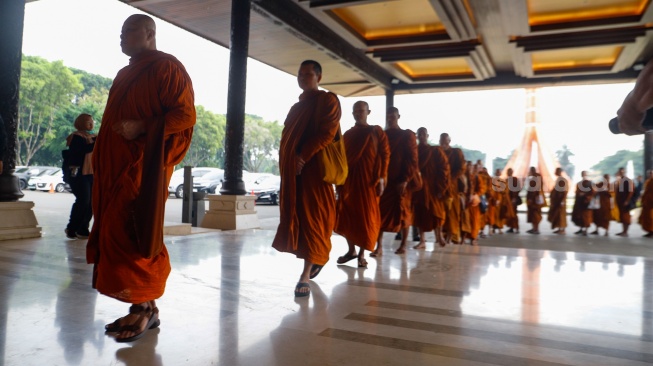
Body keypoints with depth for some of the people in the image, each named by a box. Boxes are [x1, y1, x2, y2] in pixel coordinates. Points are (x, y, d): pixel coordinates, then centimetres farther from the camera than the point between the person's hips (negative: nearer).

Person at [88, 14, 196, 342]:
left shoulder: (166, 67, -3)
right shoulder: (125, 74, 24)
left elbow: (185, 115, -12)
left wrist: (142, 127, -22)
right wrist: (100, 161, 19)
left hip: (144, 166, -9)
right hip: (116, 166, 9)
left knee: (134, 235, -11)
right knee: (117, 234, 5)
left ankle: (146, 307, 0)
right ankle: (140, 305, 11)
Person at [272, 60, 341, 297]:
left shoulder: (327, 100, -1)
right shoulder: (297, 106, 23)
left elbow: (327, 133, -14)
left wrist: (304, 157, -21)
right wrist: (287, 161, 6)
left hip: (314, 167, -8)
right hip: (292, 170, 8)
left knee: (312, 217, -9)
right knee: (295, 216, 9)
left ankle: (306, 275, -9)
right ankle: (317, 258, 27)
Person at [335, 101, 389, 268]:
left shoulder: (377, 132, 5)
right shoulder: (347, 134, 15)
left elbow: (384, 155, -1)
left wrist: (381, 178, -11)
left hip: (369, 179, -3)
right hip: (349, 179, 4)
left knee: (367, 216, -1)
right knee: (346, 215, 1)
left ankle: (362, 253, 10)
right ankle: (351, 249, 17)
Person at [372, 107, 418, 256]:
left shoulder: (407, 135, 1)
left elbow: (412, 159, -5)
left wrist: (405, 180, -13)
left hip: (401, 180, -3)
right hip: (383, 179, 3)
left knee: (402, 212, 5)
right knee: (380, 212, -4)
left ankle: (403, 245, 17)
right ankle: (379, 247, -3)